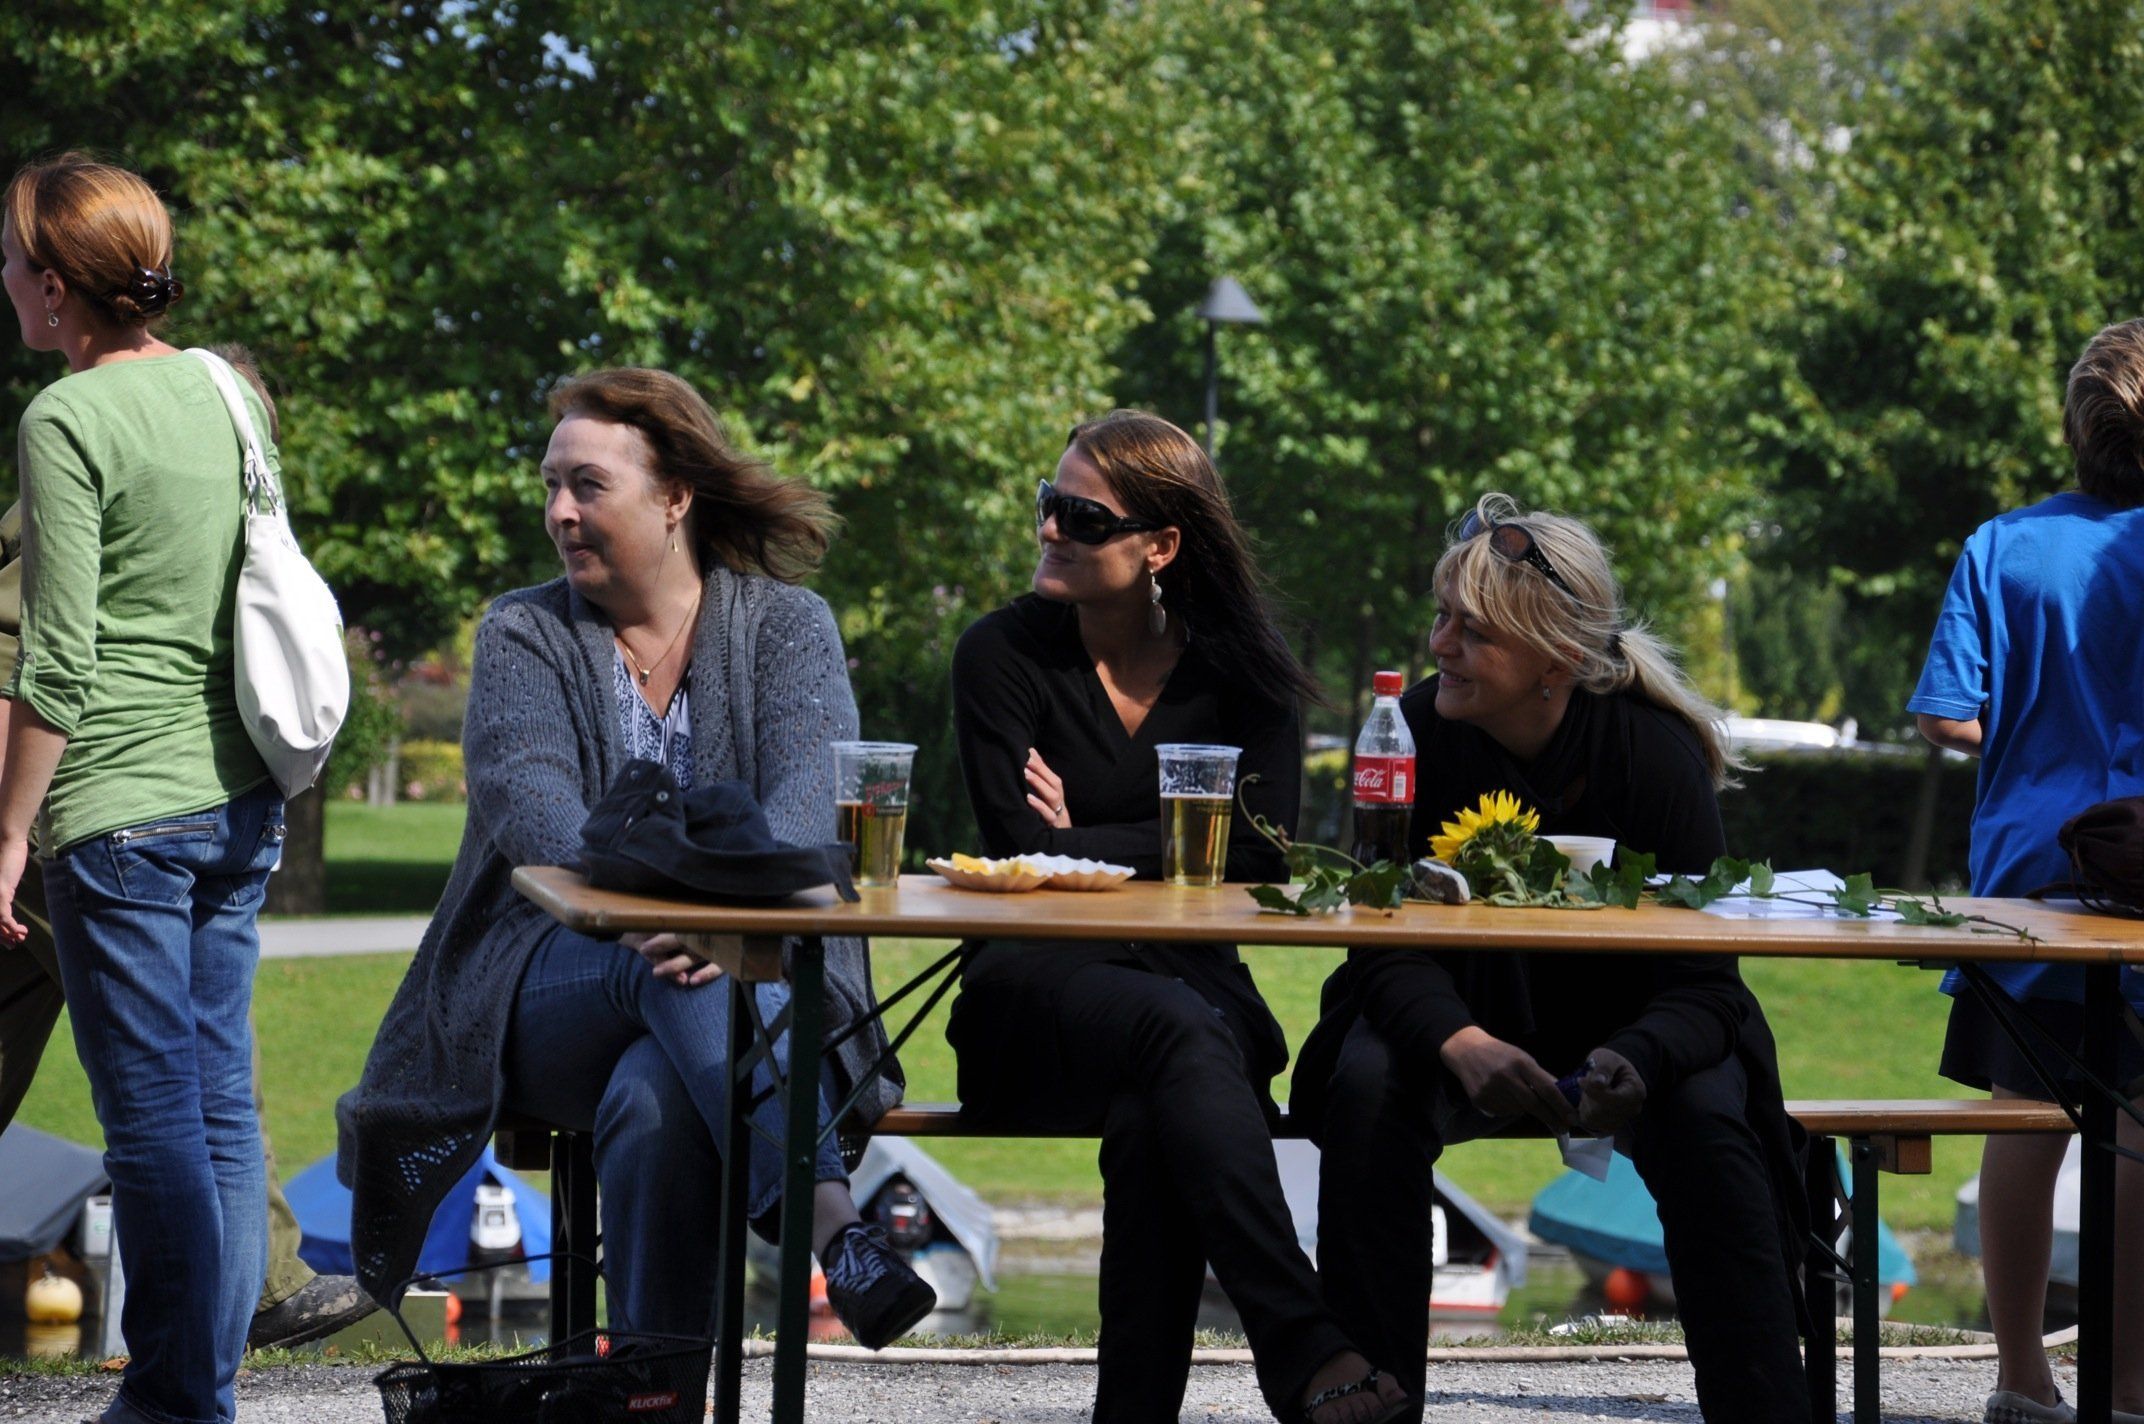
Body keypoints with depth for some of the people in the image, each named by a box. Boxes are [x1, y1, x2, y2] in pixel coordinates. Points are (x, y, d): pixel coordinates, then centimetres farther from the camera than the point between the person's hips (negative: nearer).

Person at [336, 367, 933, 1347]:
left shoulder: (786, 624, 8)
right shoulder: (524, 634, 10)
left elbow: (812, 789, -12)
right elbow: (528, 801, -11)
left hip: (761, 981, 0)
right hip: (558, 983, 0)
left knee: (656, 1098, -37)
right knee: (662, 968, -38)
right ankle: (832, 1220, -59)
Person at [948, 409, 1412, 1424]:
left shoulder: (1240, 669, 7)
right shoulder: (1004, 655, 2)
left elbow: (1261, 848, -6)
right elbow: (1021, 853, -9)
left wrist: (1088, 842, -5)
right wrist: (1166, 845, -6)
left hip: (1192, 981, 2)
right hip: (1039, 981, -2)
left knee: (1154, 1112, -36)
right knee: (1177, 1031, -36)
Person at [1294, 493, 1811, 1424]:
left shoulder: (1653, 749, -21)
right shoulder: (1417, 733, -17)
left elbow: (1703, 981, -21)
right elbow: (1388, 948, -17)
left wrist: (1637, 1061, -45)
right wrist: (1462, 1047, -40)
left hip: (1620, 1024, -1)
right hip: (1458, 1015, 1)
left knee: (1708, 1118, -31)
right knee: (1368, 1092, -30)